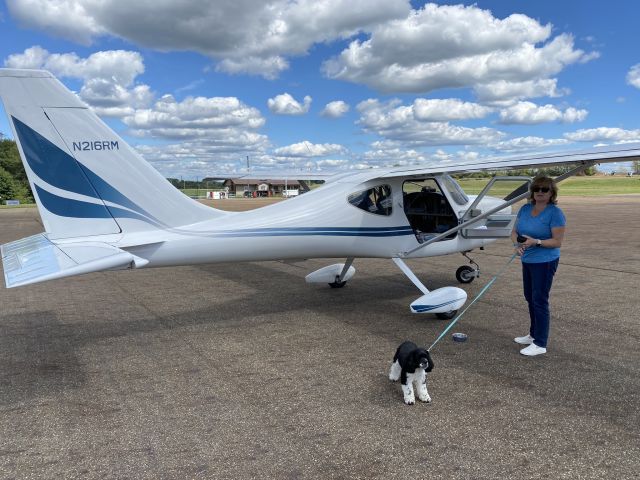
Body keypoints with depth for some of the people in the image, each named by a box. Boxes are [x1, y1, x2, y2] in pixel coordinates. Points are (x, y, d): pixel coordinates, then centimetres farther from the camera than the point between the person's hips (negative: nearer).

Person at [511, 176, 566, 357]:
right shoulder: (525, 209, 4)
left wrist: (535, 242, -28)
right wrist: (518, 242, -14)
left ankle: (540, 344, 6)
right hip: (527, 260, 7)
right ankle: (533, 335, 33)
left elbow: (557, 242, -17)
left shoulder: (555, 213, -15)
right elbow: (514, 232, 6)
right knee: (530, 298, 17)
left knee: (540, 301, -3)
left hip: (545, 262, -7)